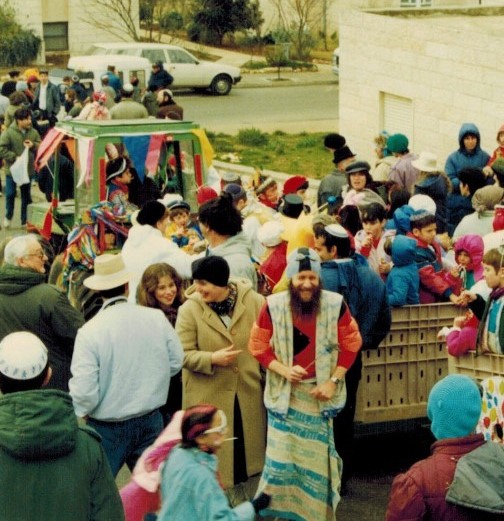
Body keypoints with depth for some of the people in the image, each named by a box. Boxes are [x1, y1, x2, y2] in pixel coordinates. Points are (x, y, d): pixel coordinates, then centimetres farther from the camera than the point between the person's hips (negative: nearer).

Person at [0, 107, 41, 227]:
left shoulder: (33, 133, 0)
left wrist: (33, 145, -15)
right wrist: (15, 157, -21)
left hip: (28, 170, 3)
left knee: (26, 196, 10)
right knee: (10, 194, 0)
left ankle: (25, 220, 19)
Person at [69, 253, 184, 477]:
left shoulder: (90, 332, -19)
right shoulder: (156, 318, -8)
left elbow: (84, 391, -21)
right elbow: (175, 363, 4)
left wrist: (80, 411, 0)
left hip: (108, 428, -3)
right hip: (151, 422, 3)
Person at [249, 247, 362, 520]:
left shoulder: (335, 304, -12)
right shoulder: (274, 305, -13)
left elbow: (351, 344, -1)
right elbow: (258, 345, -3)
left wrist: (334, 381, -8)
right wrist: (283, 370, -17)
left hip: (319, 392, 1)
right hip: (284, 392, -1)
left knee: (318, 455, 10)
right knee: (282, 453, 0)